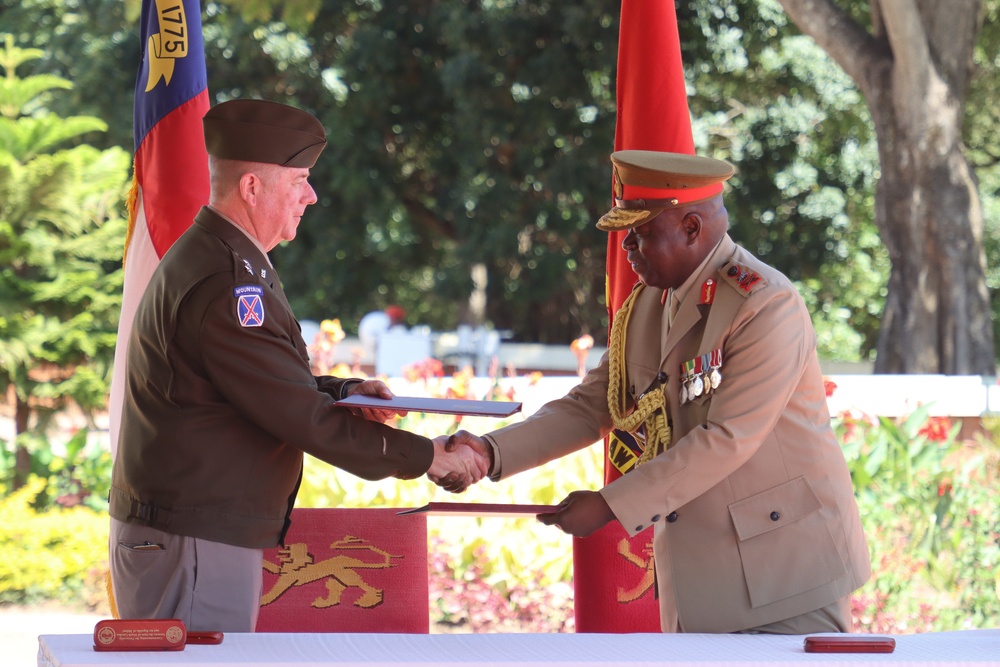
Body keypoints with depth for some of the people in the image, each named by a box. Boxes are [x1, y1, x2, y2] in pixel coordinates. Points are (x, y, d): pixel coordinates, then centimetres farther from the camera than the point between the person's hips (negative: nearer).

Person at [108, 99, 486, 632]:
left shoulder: (215, 259, 16)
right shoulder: (222, 286, -19)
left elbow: (274, 389, 22)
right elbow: (301, 418, -20)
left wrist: (346, 393, 4)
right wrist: (423, 456, -13)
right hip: (191, 545, -11)